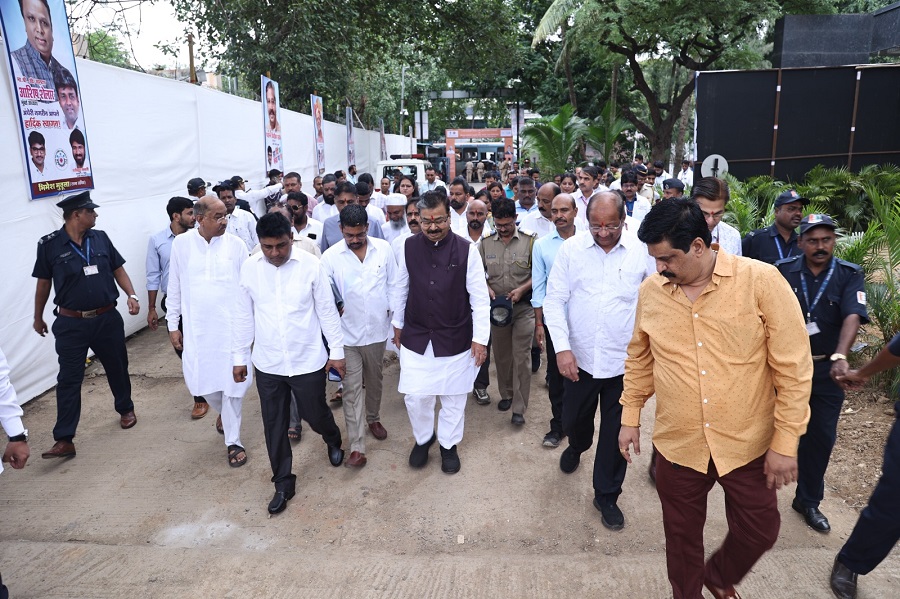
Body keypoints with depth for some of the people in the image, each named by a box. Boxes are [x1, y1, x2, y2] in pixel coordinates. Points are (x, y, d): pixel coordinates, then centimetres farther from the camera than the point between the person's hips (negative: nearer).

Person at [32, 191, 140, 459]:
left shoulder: (100, 238, 2)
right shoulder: (49, 245, -6)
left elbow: (118, 269, 9)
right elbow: (43, 283, 4)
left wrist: (131, 294, -7)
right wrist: (38, 318, 13)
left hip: (107, 319, 3)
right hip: (71, 324, -2)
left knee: (117, 368, 16)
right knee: (68, 380, 0)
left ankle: (126, 409, 41)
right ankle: (64, 440, 5)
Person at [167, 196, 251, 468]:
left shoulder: (236, 244, -4)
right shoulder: (181, 244, 0)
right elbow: (175, 288, 6)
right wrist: (173, 325, 7)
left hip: (232, 326, -1)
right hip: (197, 328, 2)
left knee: (232, 383, 3)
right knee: (202, 382, 9)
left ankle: (233, 441, 20)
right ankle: (223, 411, 43)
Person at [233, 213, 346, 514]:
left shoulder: (310, 264, -13)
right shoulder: (249, 268, -5)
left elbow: (327, 310, -5)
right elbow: (243, 316, 4)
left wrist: (337, 350, -2)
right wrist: (240, 357, 8)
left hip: (308, 360, -2)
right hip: (267, 363, 2)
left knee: (315, 414, 15)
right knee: (274, 425, 11)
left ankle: (333, 440, 51)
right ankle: (283, 483, 30)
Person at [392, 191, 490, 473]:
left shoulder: (466, 250, -12)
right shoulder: (409, 246, -4)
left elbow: (479, 297, -8)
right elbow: (402, 288, 8)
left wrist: (480, 338, -10)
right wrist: (398, 323, 15)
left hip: (455, 339, -1)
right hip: (416, 337, 2)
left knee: (453, 397, 13)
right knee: (415, 397, 6)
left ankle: (448, 445, 37)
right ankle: (423, 438, 36)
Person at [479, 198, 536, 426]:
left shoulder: (530, 241, -6)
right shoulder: (486, 243, 3)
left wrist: (521, 289, -16)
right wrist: (486, 288, -9)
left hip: (523, 306, -3)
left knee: (521, 356, -2)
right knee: (501, 354, 15)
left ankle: (519, 407, 6)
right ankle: (506, 394, 35)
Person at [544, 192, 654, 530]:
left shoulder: (643, 250, -8)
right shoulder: (570, 249, -5)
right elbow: (554, 300, -3)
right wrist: (562, 347, -11)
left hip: (625, 361, -1)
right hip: (580, 358, 1)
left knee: (617, 433, 11)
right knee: (573, 420, 19)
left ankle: (607, 495, 32)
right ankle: (577, 446, 56)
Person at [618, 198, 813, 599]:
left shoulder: (761, 281, -15)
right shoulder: (650, 292, -5)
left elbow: (793, 367, -11)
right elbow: (639, 359, 9)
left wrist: (786, 442, -10)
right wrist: (630, 417, 10)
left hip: (747, 443, -1)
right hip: (677, 445, 2)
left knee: (759, 530, 15)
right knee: (682, 536, 17)